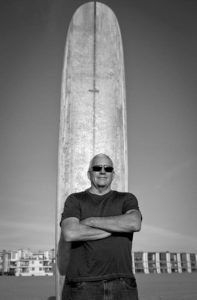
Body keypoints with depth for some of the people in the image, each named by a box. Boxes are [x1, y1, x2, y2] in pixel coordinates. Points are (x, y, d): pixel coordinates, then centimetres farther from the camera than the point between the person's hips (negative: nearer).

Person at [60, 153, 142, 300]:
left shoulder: (127, 199, 12)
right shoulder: (75, 200, 9)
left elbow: (134, 223, -11)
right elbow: (69, 233, -11)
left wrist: (91, 221, -9)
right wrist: (117, 228, -7)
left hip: (122, 286, 1)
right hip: (82, 287, -1)